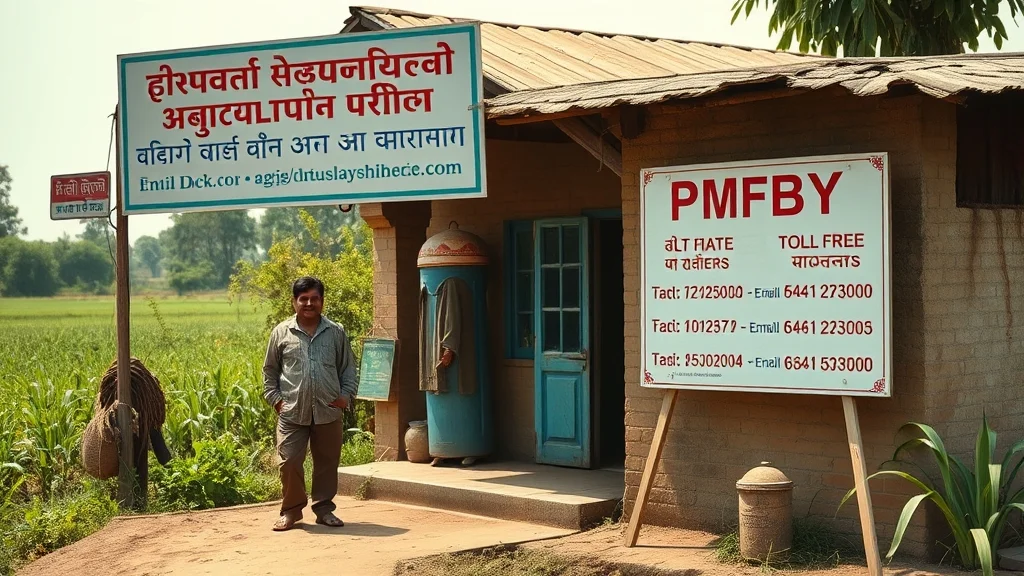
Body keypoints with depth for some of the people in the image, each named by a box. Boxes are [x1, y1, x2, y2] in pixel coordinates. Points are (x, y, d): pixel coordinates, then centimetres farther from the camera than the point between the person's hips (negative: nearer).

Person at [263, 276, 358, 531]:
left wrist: (346, 395, 1)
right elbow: (270, 370, 12)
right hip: (292, 413, -1)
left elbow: (348, 368, 12)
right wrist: (274, 398, 2)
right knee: (289, 462, -3)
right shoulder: (281, 333, 4)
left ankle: (324, 508, 22)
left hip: (328, 412, 1)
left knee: (327, 462, 8)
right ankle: (291, 510, 12)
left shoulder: (336, 333, 6)